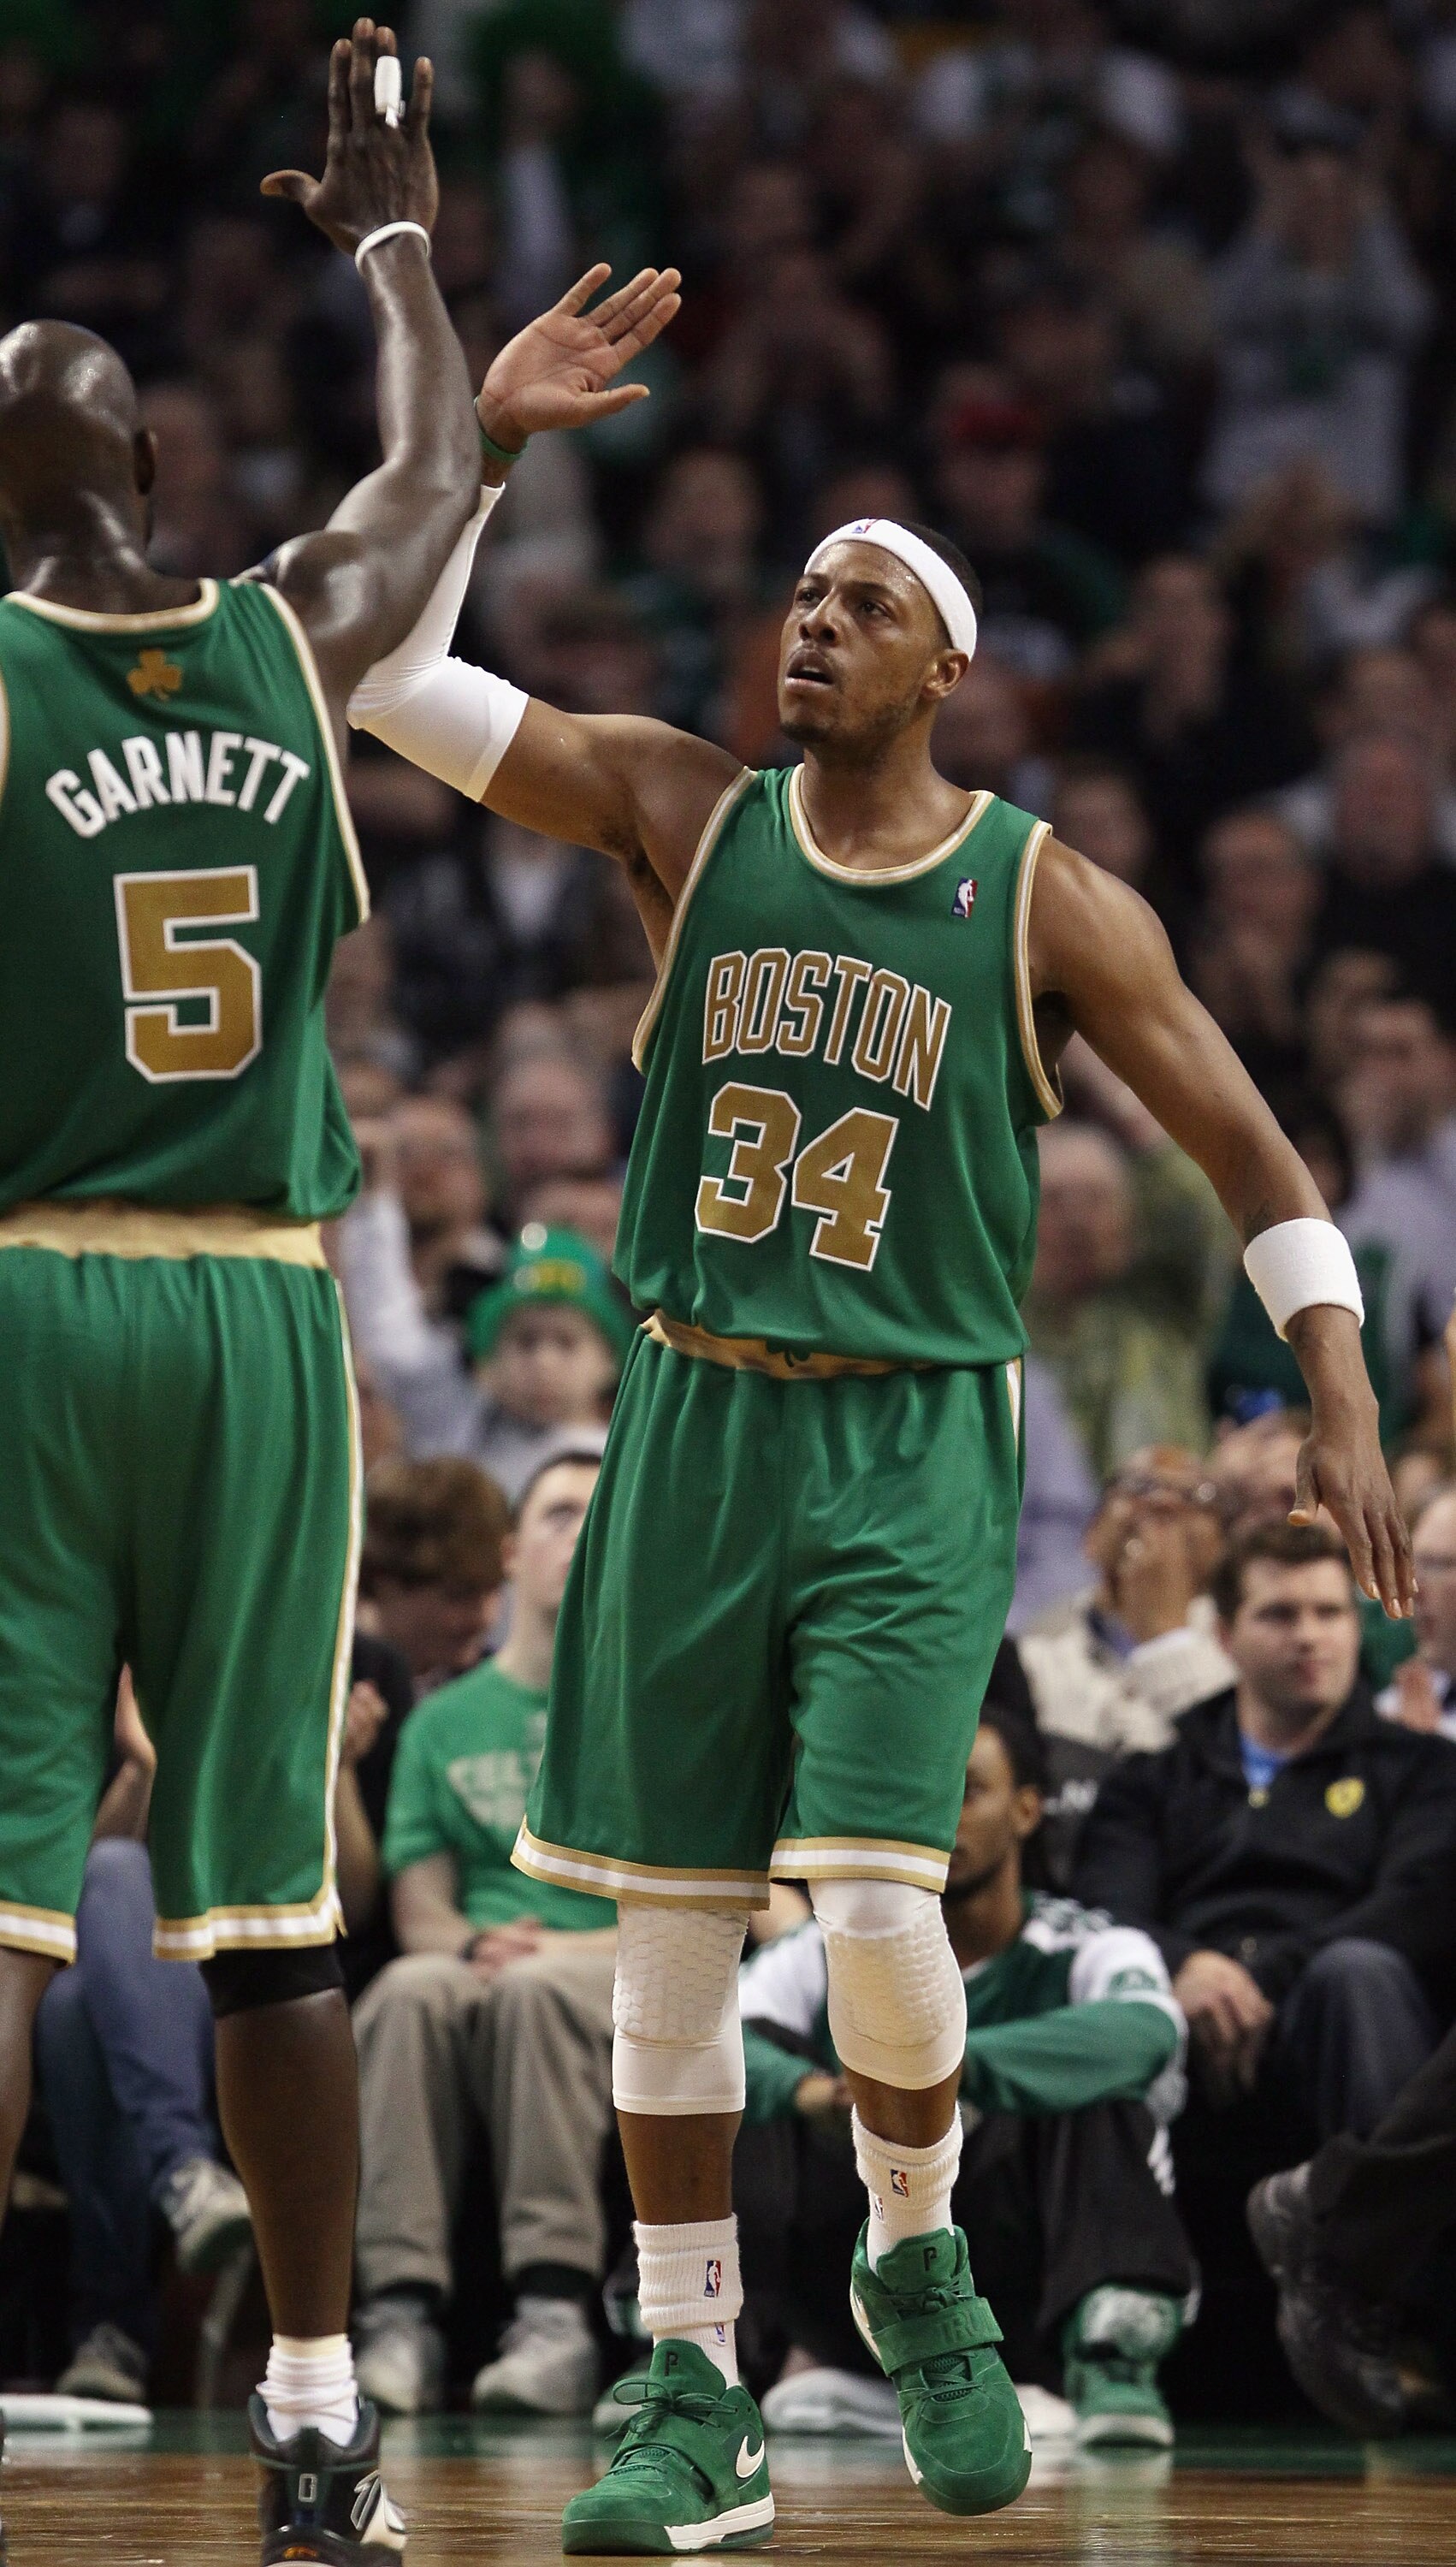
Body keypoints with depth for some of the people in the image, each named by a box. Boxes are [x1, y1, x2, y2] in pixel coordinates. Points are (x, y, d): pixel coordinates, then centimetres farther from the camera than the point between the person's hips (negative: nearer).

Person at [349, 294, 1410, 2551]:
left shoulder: (1047, 902, -2)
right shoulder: (684, 817, 4)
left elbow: (1253, 1154, 4)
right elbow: (390, 675, -1)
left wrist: (1341, 1402, -3)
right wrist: (480, 439, -11)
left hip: (914, 1450, -3)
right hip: (693, 1429, 3)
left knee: (871, 1894, -17)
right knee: (670, 1928, 1)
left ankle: (920, 2266, 11)